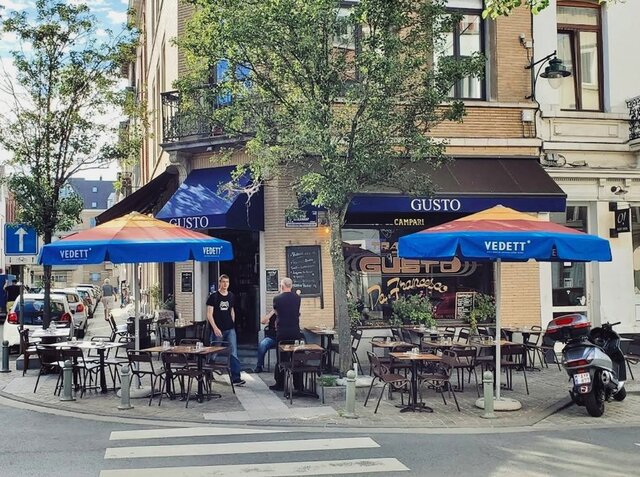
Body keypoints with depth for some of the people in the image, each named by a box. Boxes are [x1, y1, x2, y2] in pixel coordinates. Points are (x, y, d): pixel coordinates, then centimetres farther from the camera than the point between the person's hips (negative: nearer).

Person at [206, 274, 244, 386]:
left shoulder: (231, 296, 10)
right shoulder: (213, 296, -4)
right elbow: (209, 314, -7)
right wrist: (215, 328, -15)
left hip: (230, 329, 3)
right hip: (218, 329, -3)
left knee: (234, 353, -6)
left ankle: (236, 377, -7)